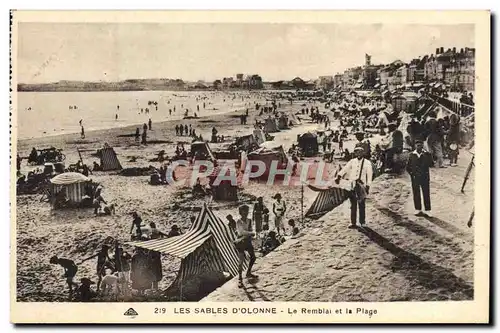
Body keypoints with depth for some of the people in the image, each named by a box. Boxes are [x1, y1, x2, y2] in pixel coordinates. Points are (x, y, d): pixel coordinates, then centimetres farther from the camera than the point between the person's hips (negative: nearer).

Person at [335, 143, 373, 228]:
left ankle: (362, 222, 14)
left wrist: (368, 186, -6)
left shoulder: (367, 163, 2)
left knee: (361, 204, 1)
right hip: (353, 185, 2)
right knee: (353, 205, 4)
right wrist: (339, 176, -13)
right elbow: (345, 169, 1)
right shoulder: (352, 161, 10)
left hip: (362, 185, -2)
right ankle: (353, 223, 7)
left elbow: (369, 175, 0)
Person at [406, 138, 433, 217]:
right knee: (416, 194, 5)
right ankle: (418, 209, 14)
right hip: (415, 177, 1)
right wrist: (411, 173, -3)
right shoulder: (412, 155, 4)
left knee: (426, 193, 0)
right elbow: (408, 166, 8)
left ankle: (427, 210, 4)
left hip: (425, 177, -1)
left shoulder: (426, 154, 3)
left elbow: (430, 164, -7)